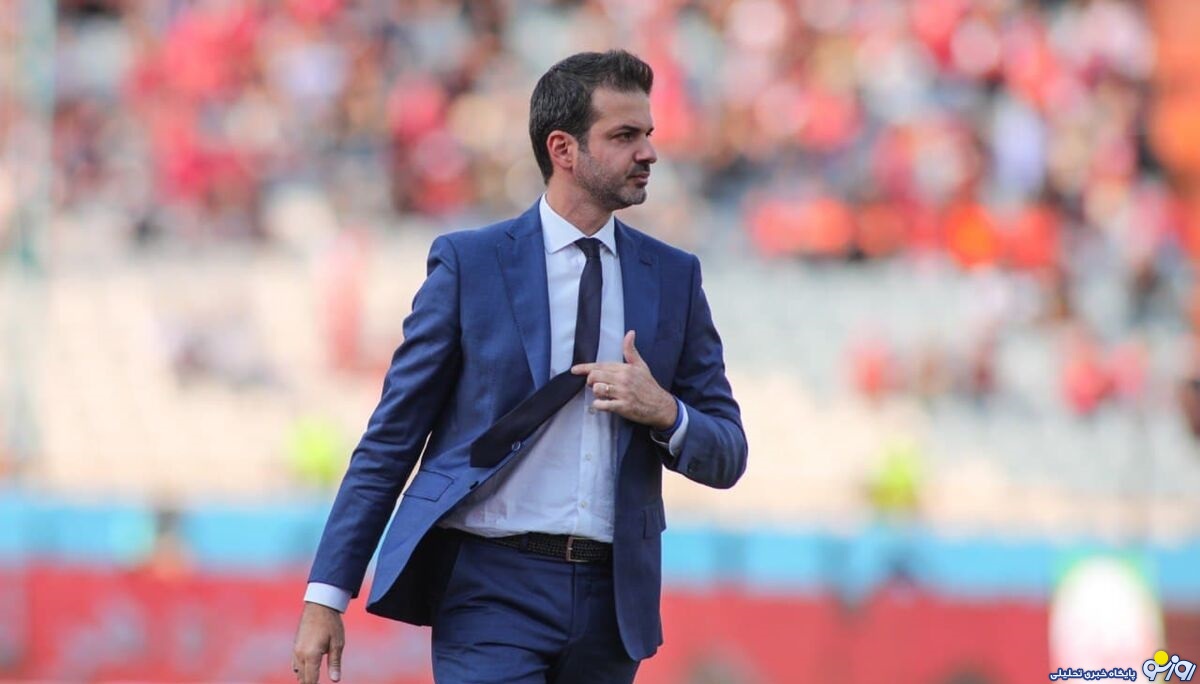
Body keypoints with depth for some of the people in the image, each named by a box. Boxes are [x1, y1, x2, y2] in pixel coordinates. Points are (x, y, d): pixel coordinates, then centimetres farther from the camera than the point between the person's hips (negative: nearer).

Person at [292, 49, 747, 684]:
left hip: (611, 601, 4)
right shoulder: (469, 263, 0)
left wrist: (664, 412, -10)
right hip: (492, 589, -4)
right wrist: (326, 595, -4)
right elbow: (391, 438, 1)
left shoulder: (674, 278, 10)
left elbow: (725, 457, 13)